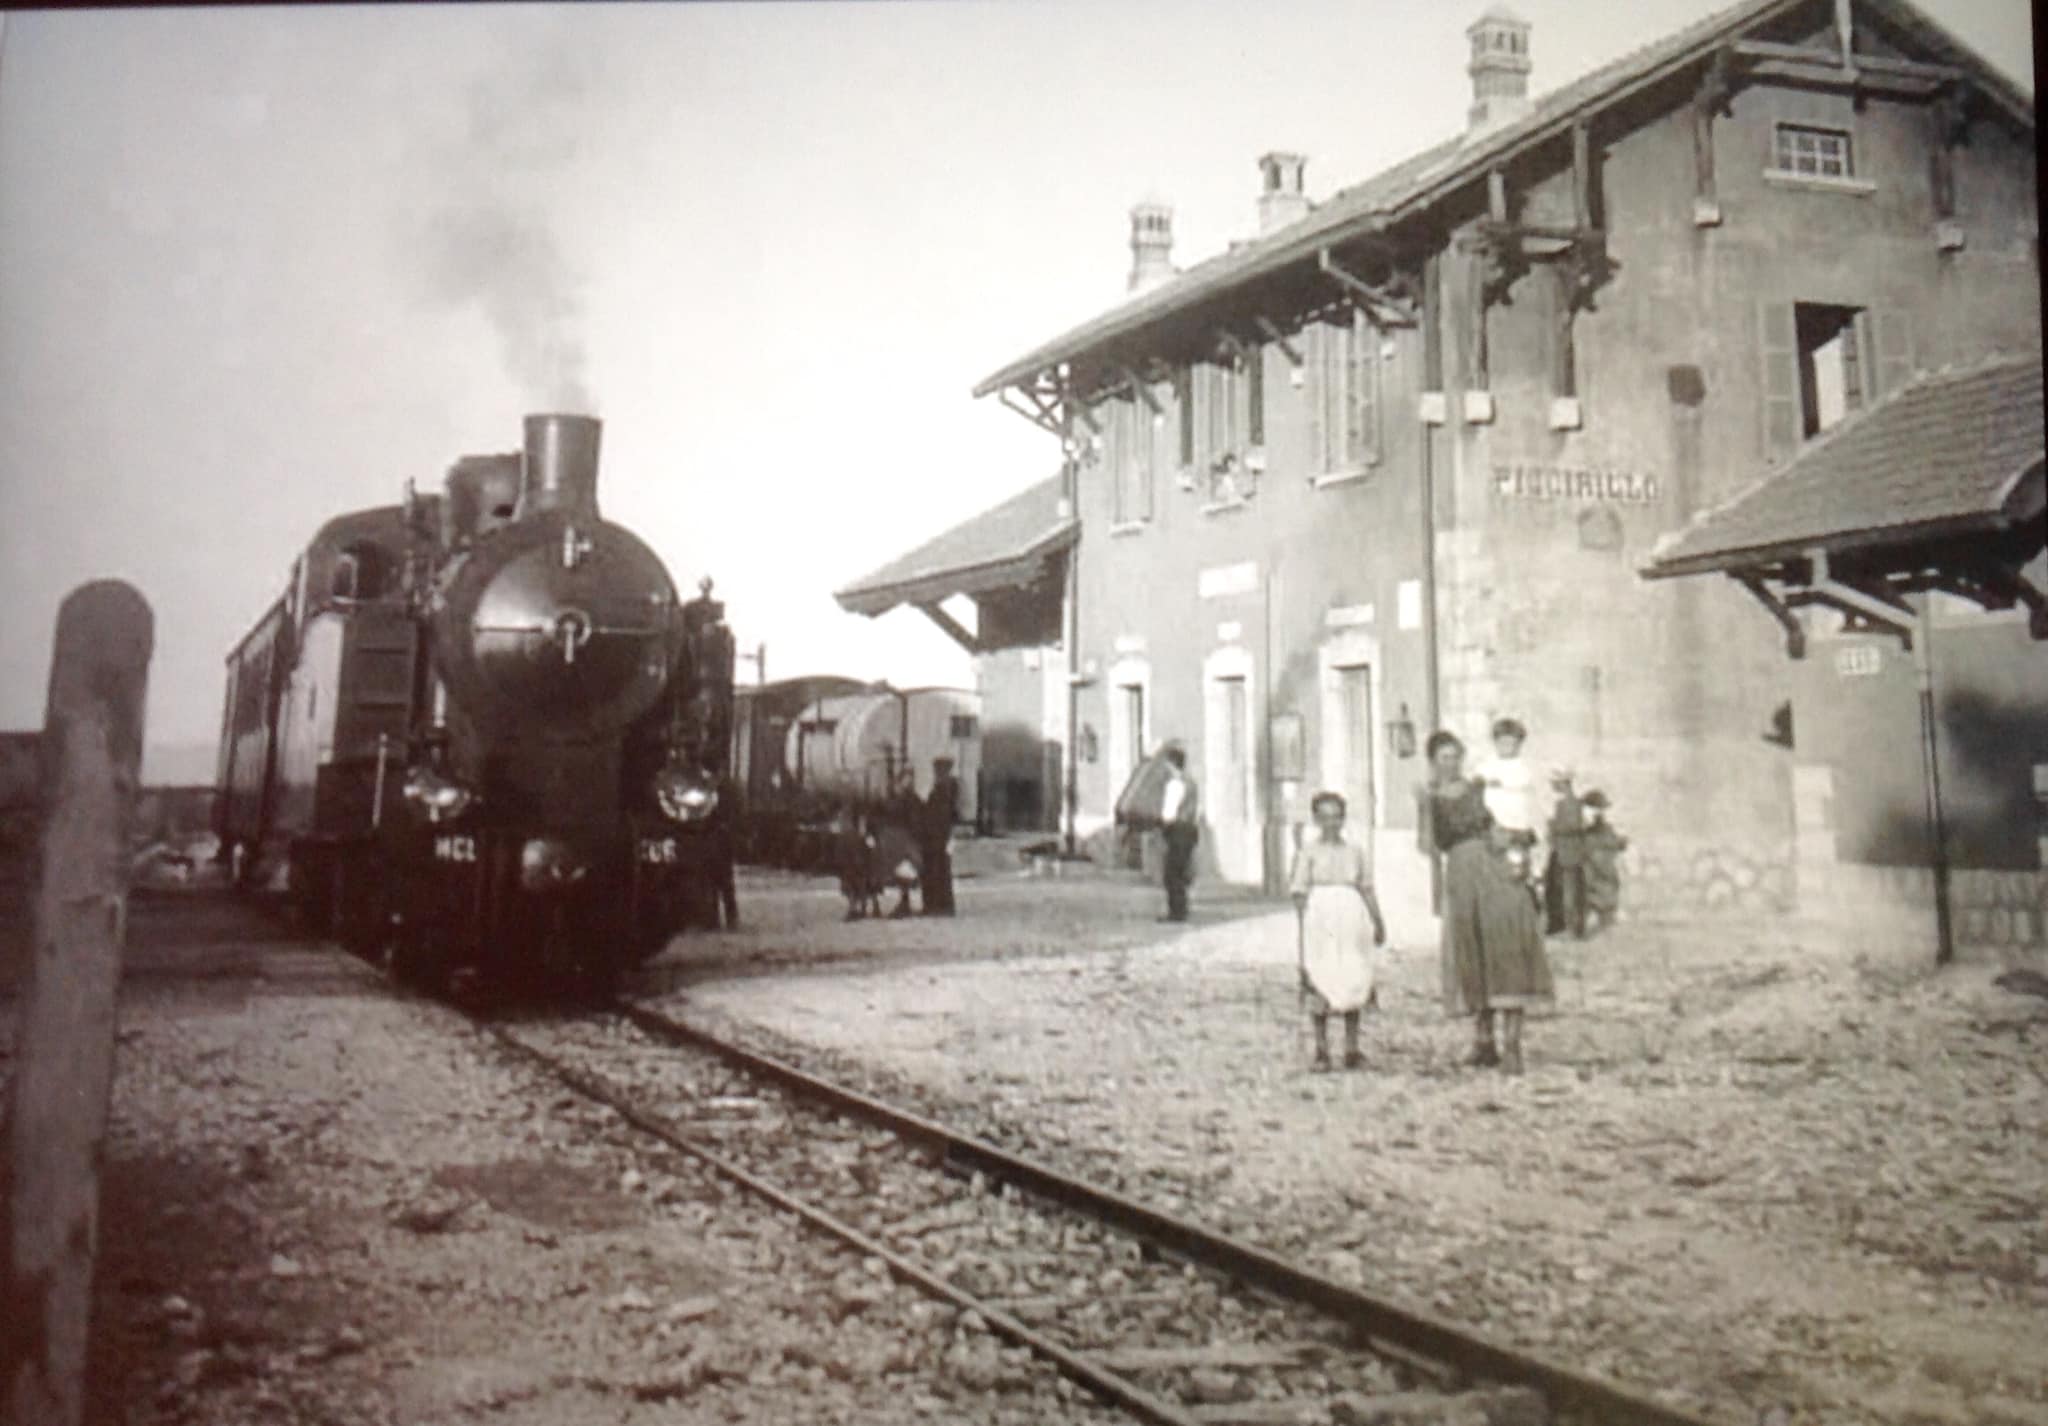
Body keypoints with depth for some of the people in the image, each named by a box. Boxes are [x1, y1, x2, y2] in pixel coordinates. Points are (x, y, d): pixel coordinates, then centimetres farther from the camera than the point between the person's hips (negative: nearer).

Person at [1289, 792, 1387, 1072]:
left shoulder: (1354, 850, 9)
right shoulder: (1308, 852, 0)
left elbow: (1366, 889, 13)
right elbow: (1300, 894, -1)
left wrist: (1378, 923, 8)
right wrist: (1303, 930, -6)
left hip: (1350, 918, 3)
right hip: (1320, 919, -3)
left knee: (1354, 984, 4)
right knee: (1322, 986, -3)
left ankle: (1352, 1050, 13)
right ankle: (1321, 1052, 4)